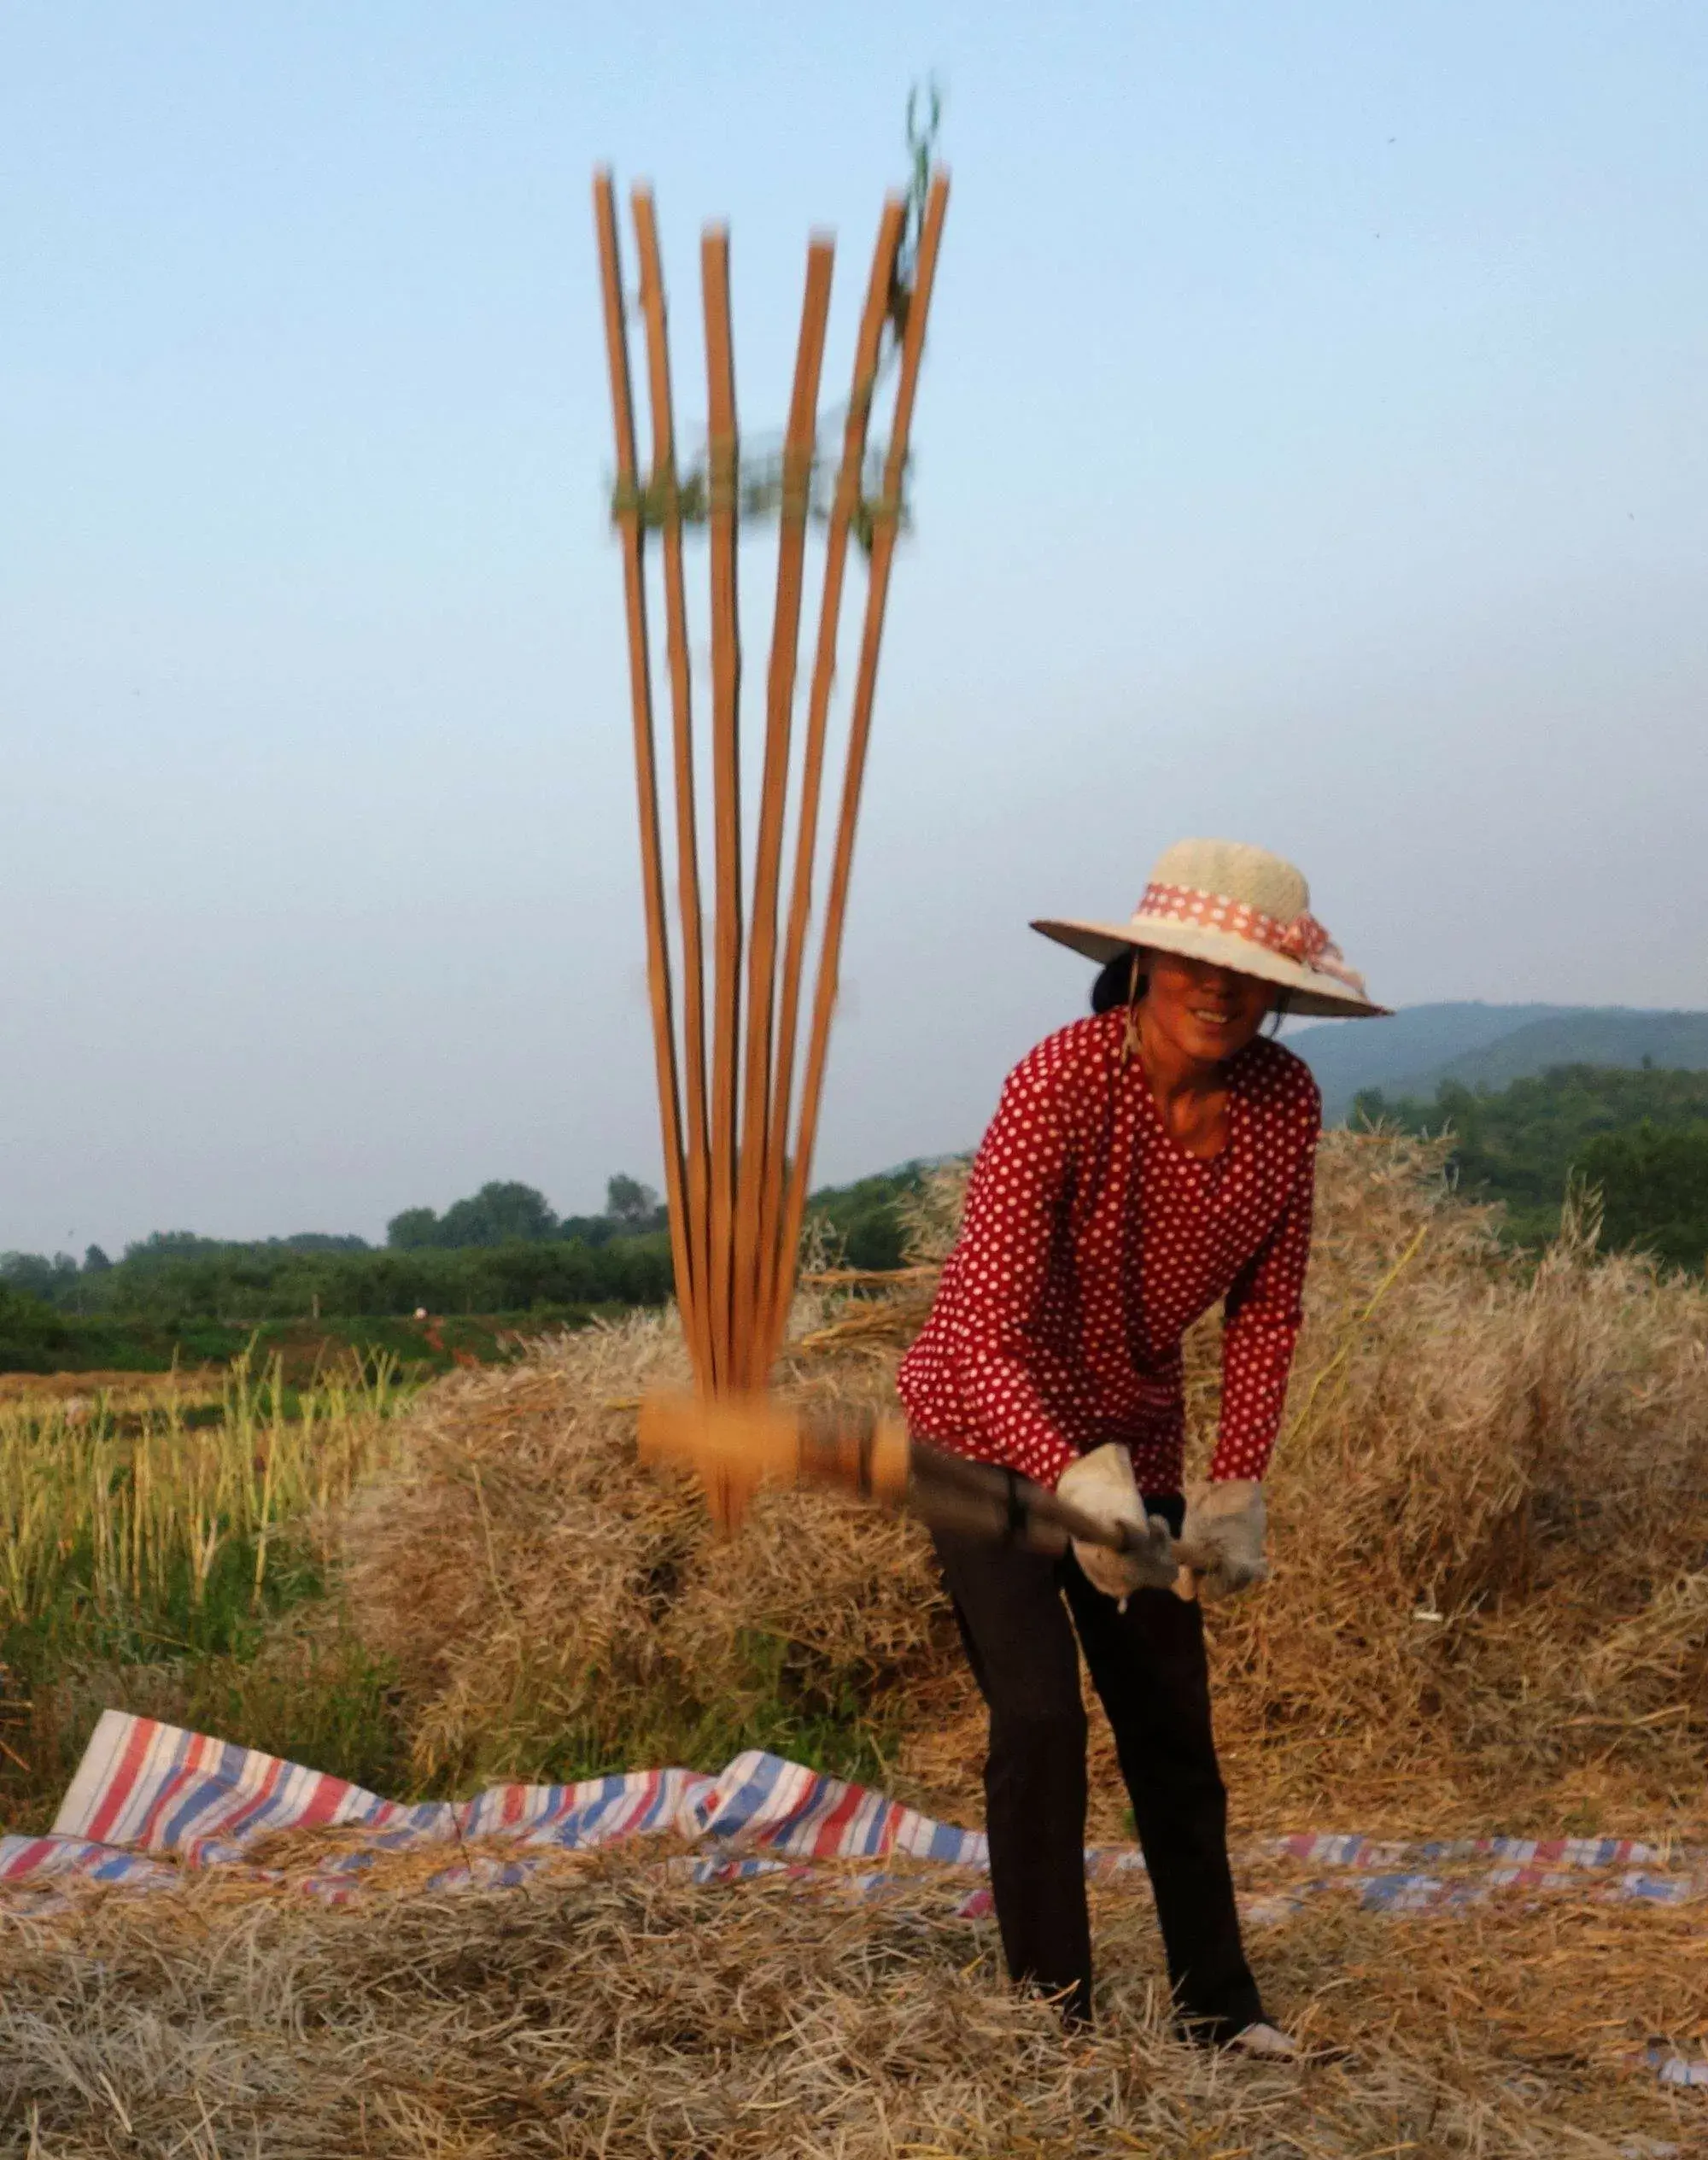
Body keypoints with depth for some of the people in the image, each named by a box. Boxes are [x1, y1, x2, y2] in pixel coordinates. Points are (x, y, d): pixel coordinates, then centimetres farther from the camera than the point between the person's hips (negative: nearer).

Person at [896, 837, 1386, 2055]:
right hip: (990, 1431, -5)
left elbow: (1267, 1307, -1)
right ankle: (1053, 2020, -2)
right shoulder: (1065, 1084, -29)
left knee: (1172, 1724, 13)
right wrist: (1072, 1479, -47)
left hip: (1133, 1440, 5)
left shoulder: (1285, 1102, -12)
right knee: (1040, 1714, -15)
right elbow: (984, 1329, -34)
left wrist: (1238, 1485, -9)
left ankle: (1218, 2010, 28)